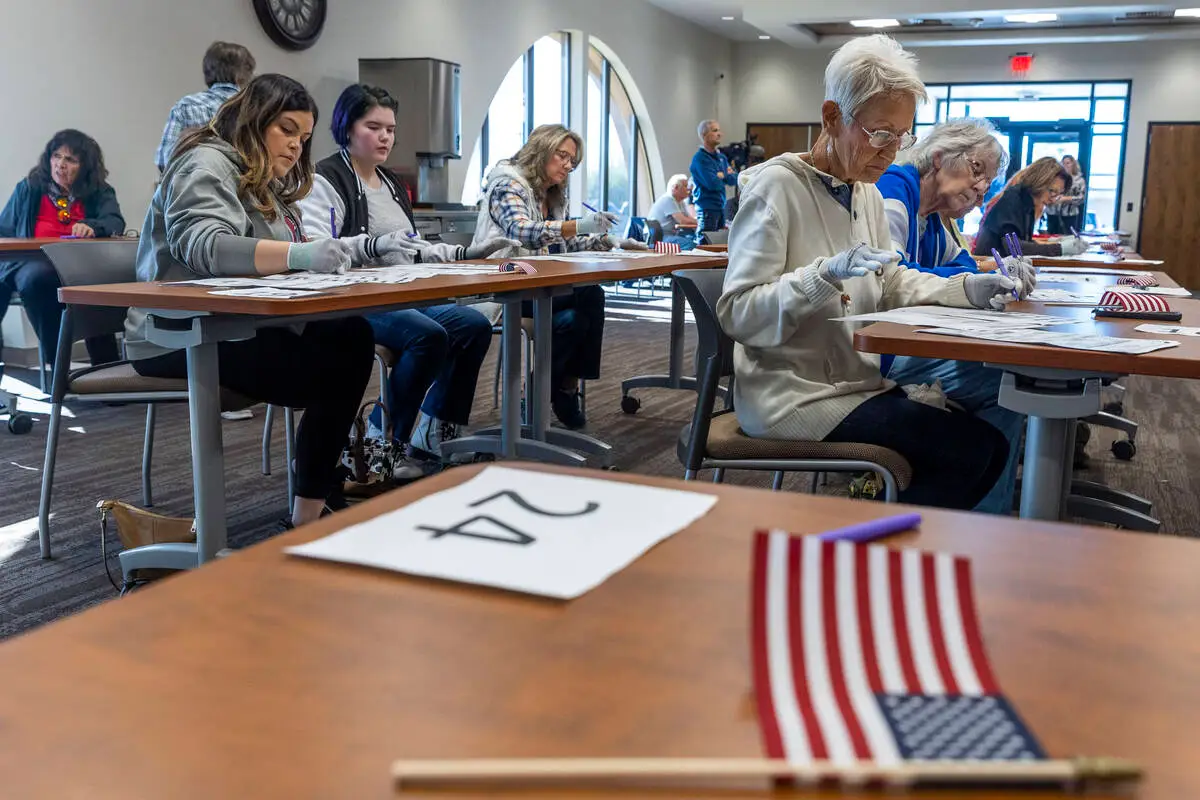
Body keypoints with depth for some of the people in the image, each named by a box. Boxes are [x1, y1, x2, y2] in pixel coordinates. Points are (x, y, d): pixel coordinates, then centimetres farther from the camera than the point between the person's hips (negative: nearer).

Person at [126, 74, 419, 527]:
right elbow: (202, 245, -29)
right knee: (332, 370, -22)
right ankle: (309, 513, -11)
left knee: (352, 335, -10)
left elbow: (294, 260, 16)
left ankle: (325, 482, -8)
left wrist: (362, 247, 2)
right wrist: (301, 255, -40)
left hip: (231, 327, 9)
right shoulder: (207, 164, -9)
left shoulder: (267, 182, 22)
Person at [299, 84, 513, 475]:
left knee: (475, 326, -12)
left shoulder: (392, 183, 22)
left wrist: (469, 253, 14)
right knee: (429, 335, -31)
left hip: (401, 296, 8)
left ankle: (431, 444, -7)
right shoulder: (326, 181, -5)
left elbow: (413, 250, 26)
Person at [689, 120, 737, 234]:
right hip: (707, 208, -8)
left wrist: (722, 176, -9)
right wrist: (725, 177, 0)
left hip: (721, 207, 8)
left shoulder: (721, 157, 13)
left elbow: (734, 180, 11)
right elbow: (713, 184, -21)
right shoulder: (699, 158, -12)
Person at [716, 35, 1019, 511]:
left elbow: (891, 284, 17)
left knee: (992, 445, 3)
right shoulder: (775, 186, -15)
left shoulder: (868, 194, 12)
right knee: (968, 451, -15)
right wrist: (826, 275, -34)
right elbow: (737, 313, -21)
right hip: (793, 396, -9)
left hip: (858, 384, 9)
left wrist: (965, 290, -1)